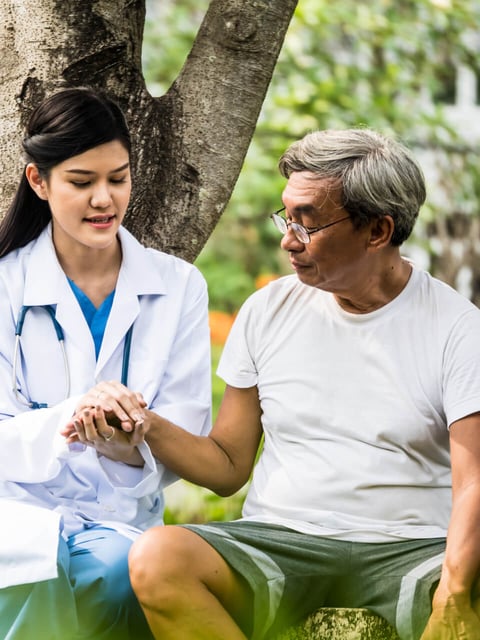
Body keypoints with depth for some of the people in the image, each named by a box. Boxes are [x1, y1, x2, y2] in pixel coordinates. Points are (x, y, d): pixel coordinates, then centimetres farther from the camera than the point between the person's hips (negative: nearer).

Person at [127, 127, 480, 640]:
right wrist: (148, 428, -5)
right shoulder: (268, 310, 11)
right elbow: (228, 467, 15)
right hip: (277, 539, 3)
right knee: (155, 558, -29)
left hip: (412, 548, -2)